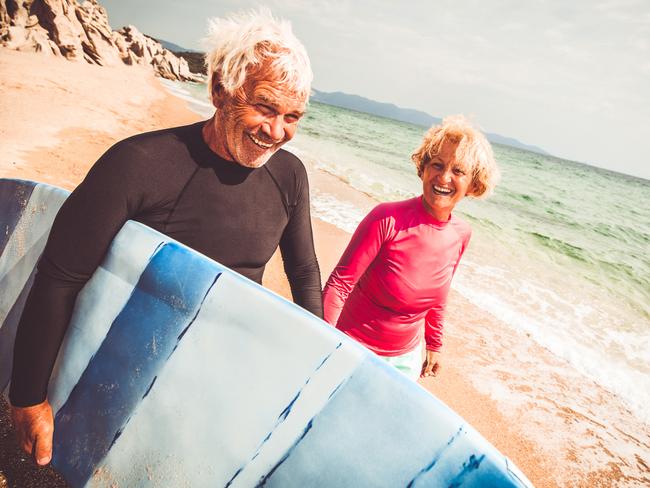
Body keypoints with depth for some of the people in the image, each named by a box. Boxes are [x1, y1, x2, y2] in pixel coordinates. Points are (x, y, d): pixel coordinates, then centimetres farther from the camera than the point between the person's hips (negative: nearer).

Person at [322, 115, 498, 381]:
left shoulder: (462, 234, -7)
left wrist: (434, 344, 17)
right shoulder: (388, 219, -24)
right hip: (352, 350, -4)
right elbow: (338, 285, -20)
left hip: (406, 358, 5)